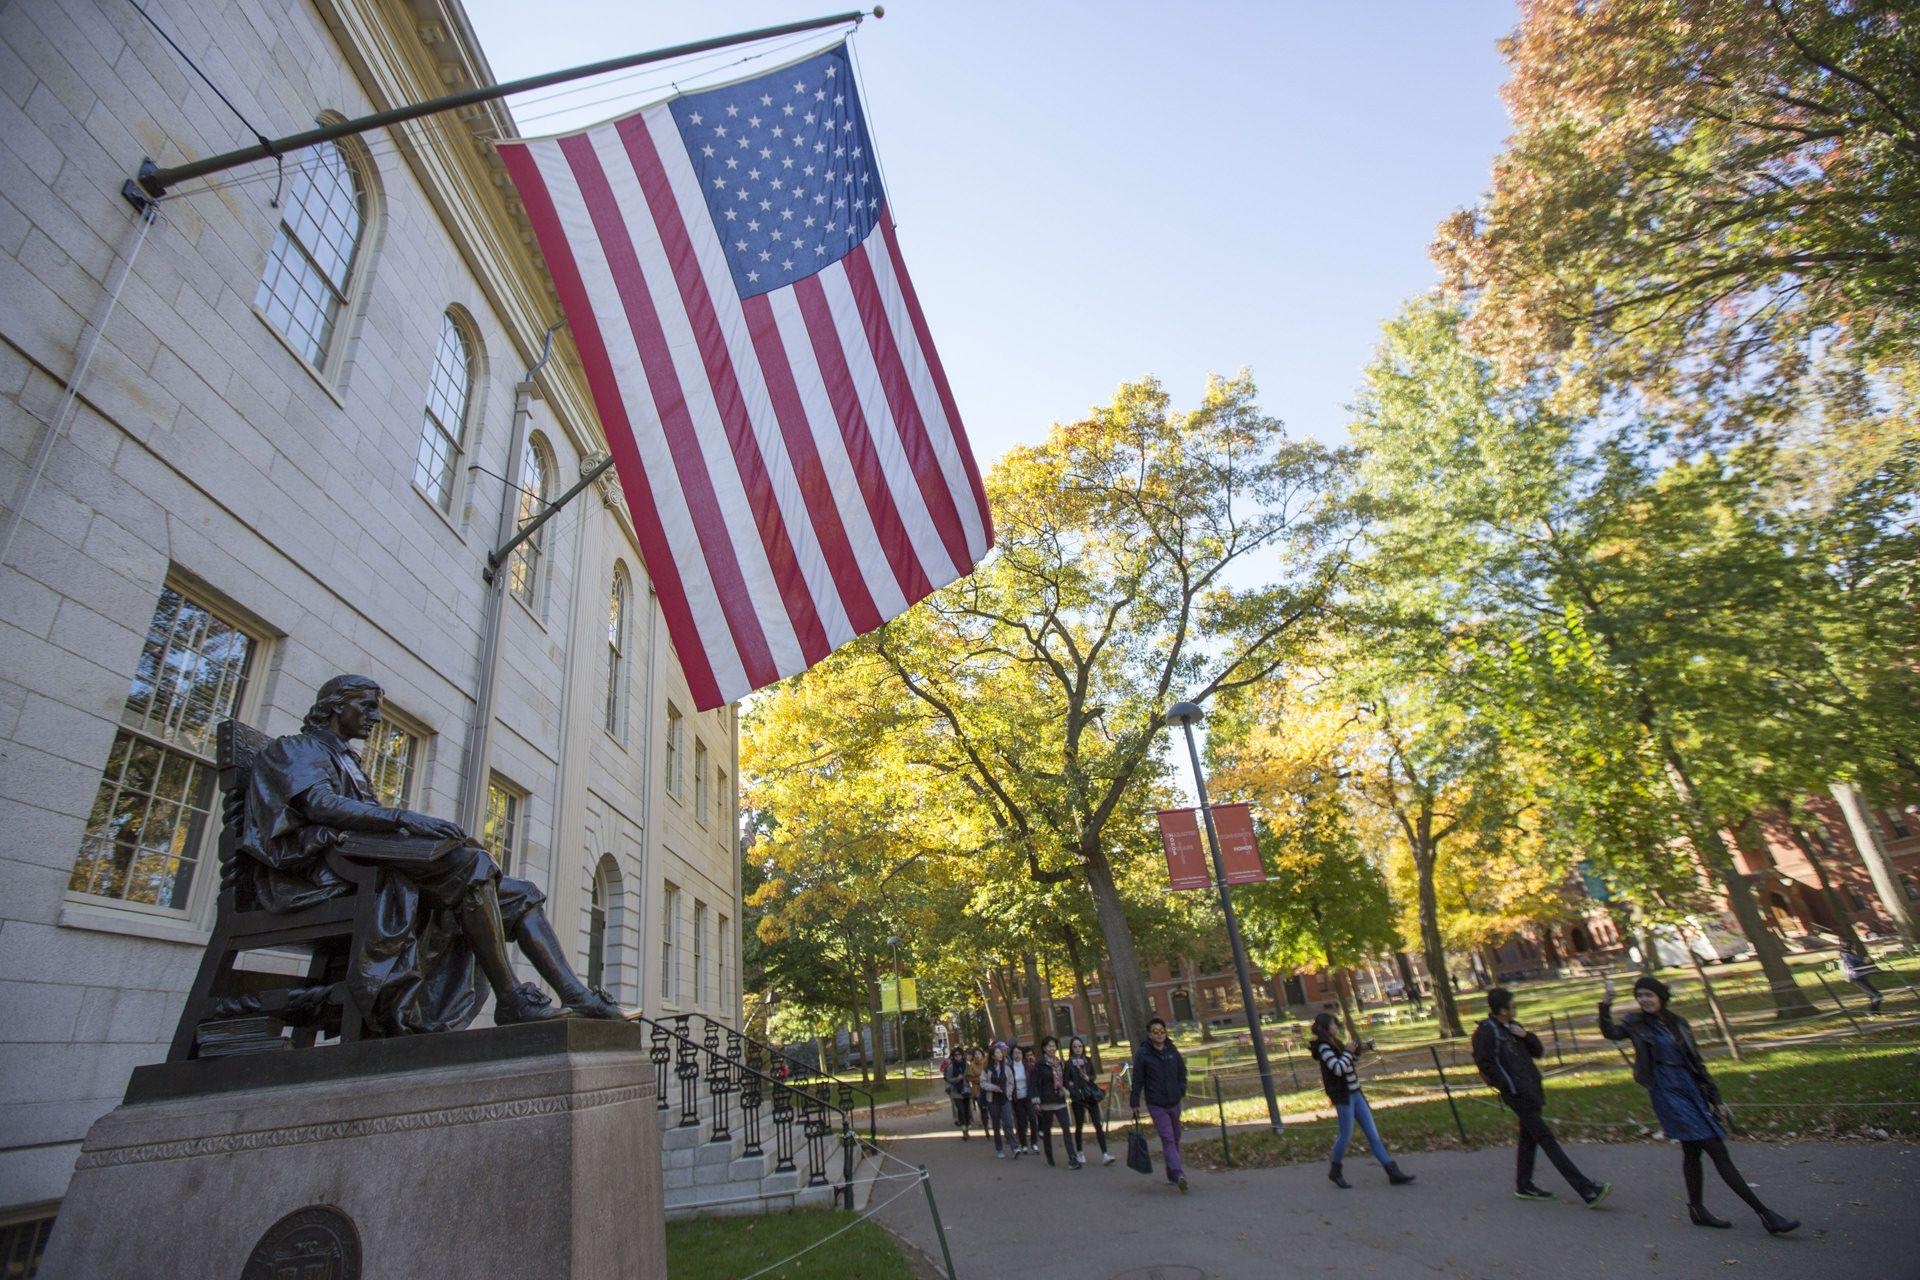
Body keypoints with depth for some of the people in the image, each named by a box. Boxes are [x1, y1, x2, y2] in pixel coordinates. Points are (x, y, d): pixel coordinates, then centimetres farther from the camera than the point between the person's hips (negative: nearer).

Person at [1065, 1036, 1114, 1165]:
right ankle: (1080, 1153, 22)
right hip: (1077, 1097, -2)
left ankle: (1105, 1154, -6)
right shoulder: (1069, 1063, -3)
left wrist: (1089, 1078, -6)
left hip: (1091, 1095, 2)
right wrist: (1070, 1084, -22)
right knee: (1079, 1125, 5)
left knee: (1098, 1124, -5)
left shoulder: (1088, 1060, 5)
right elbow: (1066, 1081, -2)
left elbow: (1094, 1075, 14)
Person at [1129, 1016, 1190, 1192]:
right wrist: (1134, 1104, -5)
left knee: (1175, 1138, 13)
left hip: (1174, 1103, 5)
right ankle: (1179, 1175, -22)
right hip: (1156, 1105, -5)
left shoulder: (1172, 1051, 3)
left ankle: (1172, 1174, 28)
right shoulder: (1142, 1054, -9)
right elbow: (1137, 1080, -5)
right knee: (1167, 1138, -15)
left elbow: (1182, 1073, 15)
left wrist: (1181, 1090, 1)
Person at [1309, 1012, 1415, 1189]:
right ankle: (1335, 1172, 17)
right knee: (1347, 1135, -1)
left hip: (1354, 1093, 9)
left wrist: (1358, 1050, 12)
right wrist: (1348, 1052, -12)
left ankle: (1393, 1173, 9)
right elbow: (1338, 1069, -24)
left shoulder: (1334, 1043, 11)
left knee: (1373, 1133, 7)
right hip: (1342, 1096, -8)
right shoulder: (1323, 1047, -15)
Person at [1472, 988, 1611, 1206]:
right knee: (1547, 1140, -7)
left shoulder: (1514, 1026, 13)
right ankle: (1587, 1190, -8)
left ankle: (1523, 1186, 27)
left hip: (1530, 1090, 9)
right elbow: (1484, 1063, -15)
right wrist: (1508, 1086, -15)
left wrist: (1526, 1036, -3)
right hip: (1517, 1094, -9)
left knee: (1529, 1138, 15)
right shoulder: (1486, 1031, -14)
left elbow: (1539, 1052, 14)